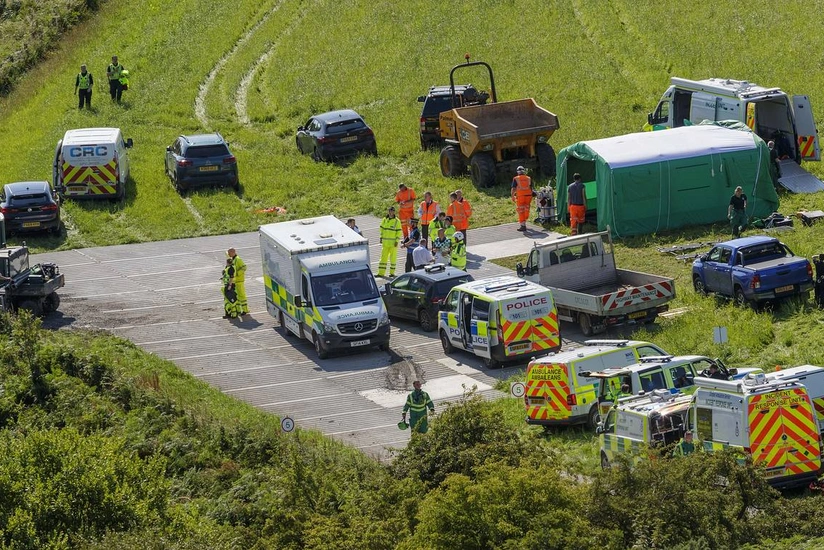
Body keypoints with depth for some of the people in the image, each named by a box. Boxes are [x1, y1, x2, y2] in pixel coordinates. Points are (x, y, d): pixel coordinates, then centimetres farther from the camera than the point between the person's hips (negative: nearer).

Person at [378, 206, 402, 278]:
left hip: (393, 243, -4)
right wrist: (381, 238, 10)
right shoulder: (384, 220, 8)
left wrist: (397, 241, -11)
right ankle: (381, 273, 7)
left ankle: (392, 272, 10)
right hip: (385, 242, 4)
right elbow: (382, 229, 17)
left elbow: (399, 232, -6)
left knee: (393, 258, 3)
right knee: (383, 257, 4)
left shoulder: (397, 221, -6)